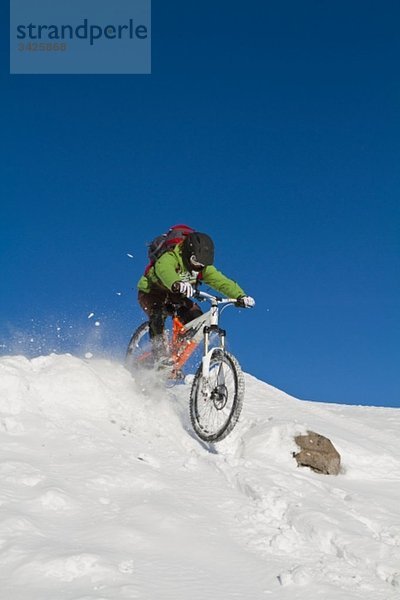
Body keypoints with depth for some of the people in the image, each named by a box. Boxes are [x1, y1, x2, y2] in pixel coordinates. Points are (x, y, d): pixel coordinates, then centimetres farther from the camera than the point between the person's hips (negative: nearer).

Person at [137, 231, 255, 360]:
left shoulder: (203, 267, -12)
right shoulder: (170, 258, -31)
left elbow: (221, 281, -20)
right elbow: (164, 270, -54)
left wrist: (240, 296, -38)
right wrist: (176, 283, -77)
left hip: (174, 296, 6)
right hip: (151, 293, -6)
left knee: (197, 318, -14)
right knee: (158, 315, -36)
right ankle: (159, 354, -27)